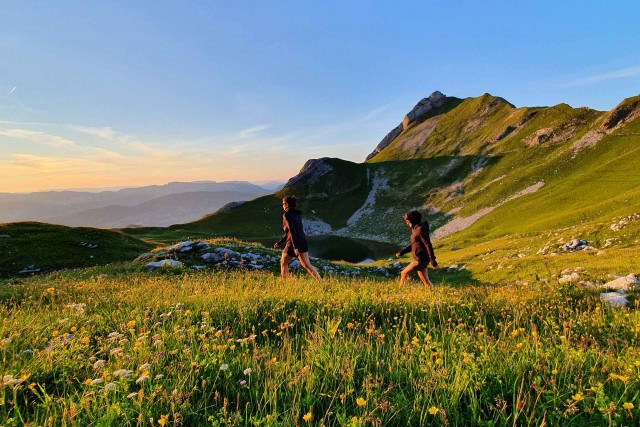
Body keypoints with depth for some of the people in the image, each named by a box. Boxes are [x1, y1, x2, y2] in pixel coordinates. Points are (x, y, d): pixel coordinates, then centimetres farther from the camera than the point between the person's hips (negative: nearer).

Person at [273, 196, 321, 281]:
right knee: (307, 265, 5)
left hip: (294, 243, -7)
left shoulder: (287, 214, -10)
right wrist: (279, 243, 27)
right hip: (303, 241, 7)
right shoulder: (297, 214, 16)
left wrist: (295, 247, -26)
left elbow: (292, 231, -21)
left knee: (283, 263, 15)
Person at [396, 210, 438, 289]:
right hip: (419, 260, 9)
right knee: (426, 282, 11)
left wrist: (433, 260, -21)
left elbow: (428, 245, -19)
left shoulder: (421, 229, -15)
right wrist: (401, 252, 15)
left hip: (421, 260, -9)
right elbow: (413, 245, 22)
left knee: (404, 274, -1)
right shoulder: (415, 229, 13)